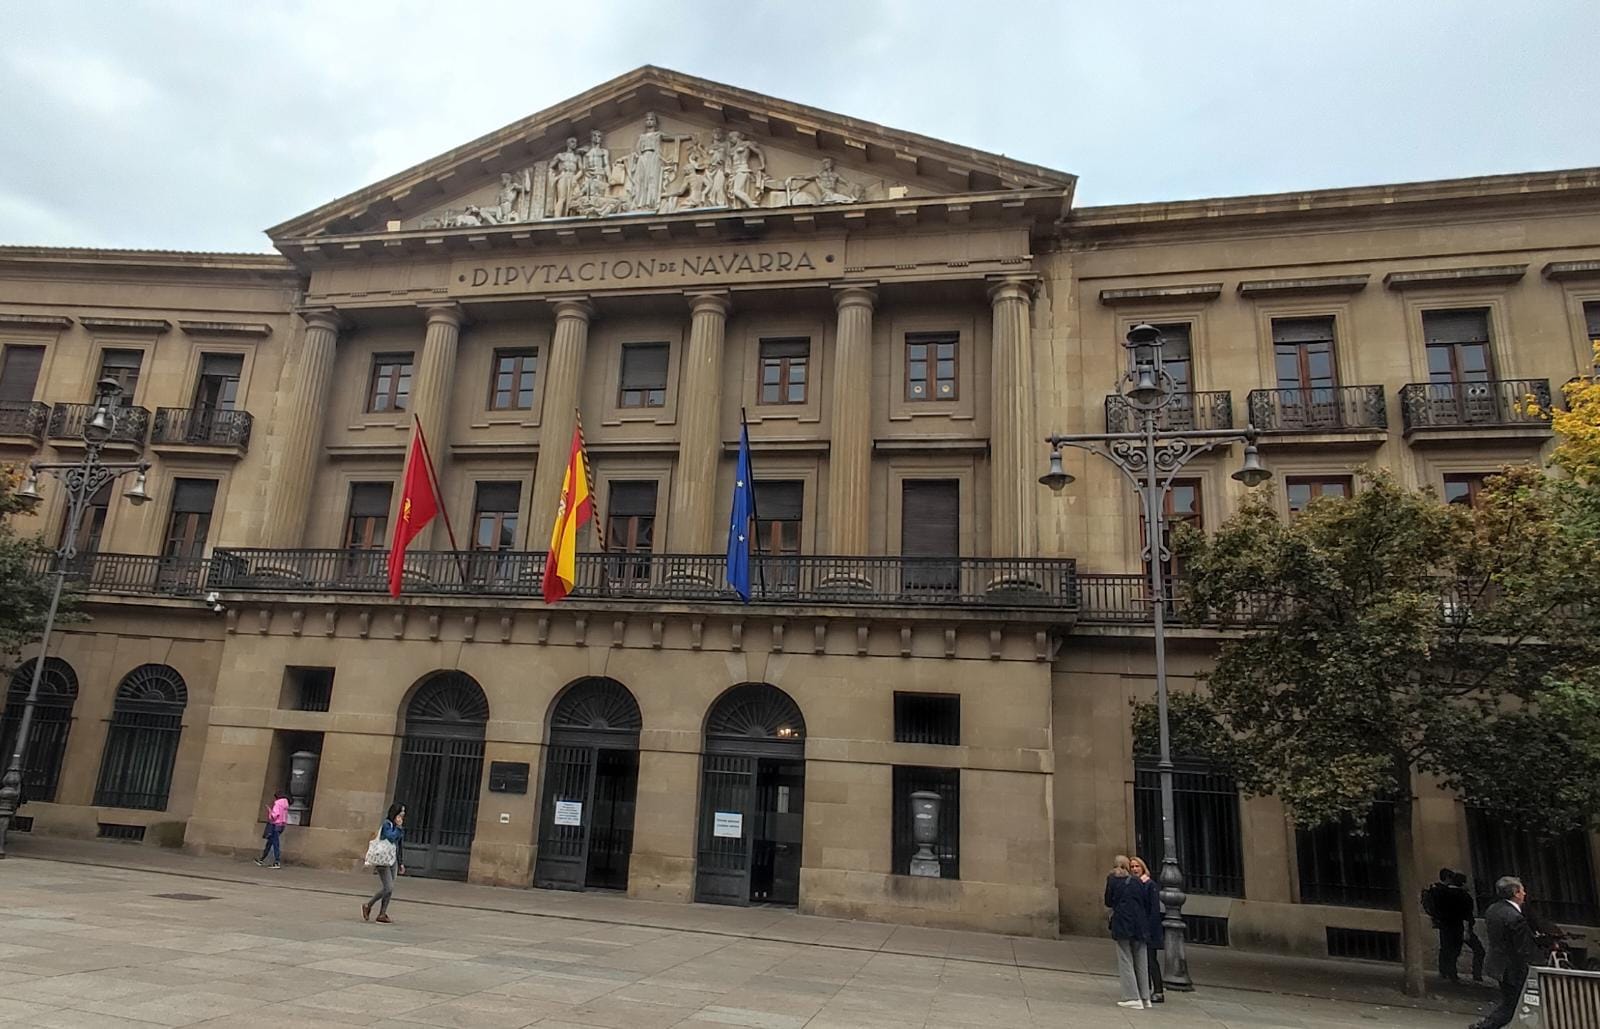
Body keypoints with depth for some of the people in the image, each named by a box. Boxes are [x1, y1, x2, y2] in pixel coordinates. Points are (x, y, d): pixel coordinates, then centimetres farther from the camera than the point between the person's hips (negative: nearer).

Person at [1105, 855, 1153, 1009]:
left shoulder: (1112, 879, 1)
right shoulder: (1138, 881, 8)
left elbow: (1108, 902, 6)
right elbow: (1147, 903, 6)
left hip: (1122, 924, -4)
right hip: (1140, 925, 4)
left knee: (1125, 960, 1)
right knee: (1141, 962, 12)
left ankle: (1133, 997, -4)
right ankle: (1145, 997, 15)